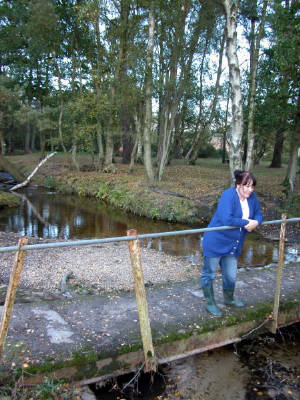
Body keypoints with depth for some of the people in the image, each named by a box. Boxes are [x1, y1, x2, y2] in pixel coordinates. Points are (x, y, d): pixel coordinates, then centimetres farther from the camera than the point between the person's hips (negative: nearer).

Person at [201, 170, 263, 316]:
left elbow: (258, 214, 11)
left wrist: (256, 222, -13)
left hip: (233, 245, 7)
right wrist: (247, 222, -22)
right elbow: (227, 219, -32)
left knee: (231, 275, 19)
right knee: (209, 273, 7)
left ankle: (229, 298, 45)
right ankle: (209, 302, 26)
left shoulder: (252, 197, 1)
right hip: (215, 242, -7)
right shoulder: (228, 195, -22)